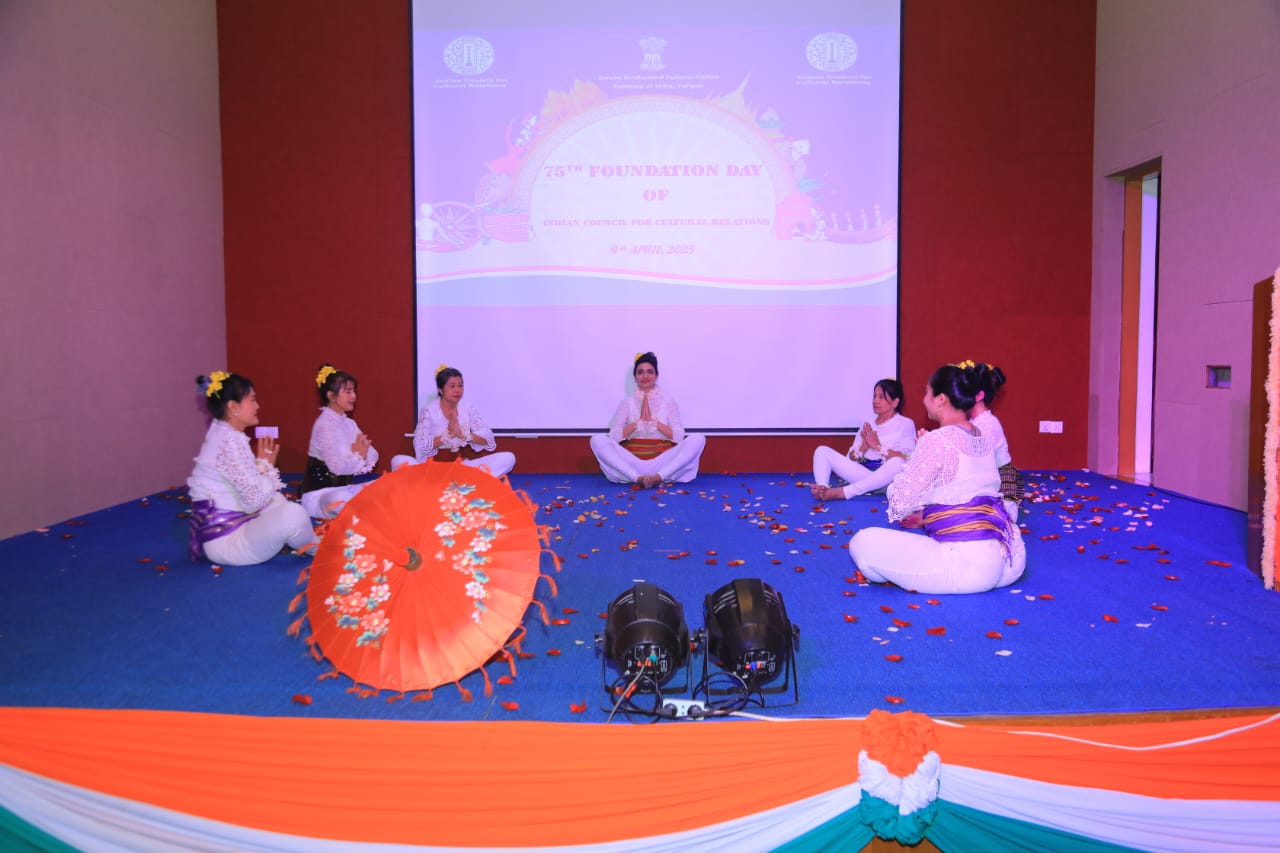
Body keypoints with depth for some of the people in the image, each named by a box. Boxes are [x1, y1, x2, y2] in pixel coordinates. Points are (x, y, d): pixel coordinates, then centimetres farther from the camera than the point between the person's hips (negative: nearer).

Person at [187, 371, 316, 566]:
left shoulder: (223, 435, 12)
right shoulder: (230, 441, -18)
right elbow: (255, 499, -20)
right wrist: (267, 466, -4)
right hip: (224, 541, -11)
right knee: (293, 515, -26)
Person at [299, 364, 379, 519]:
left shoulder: (350, 423, 11)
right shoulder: (325, 424, -14)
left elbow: (373, 458, 7)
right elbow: (337, 466, -25)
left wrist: (364, 452, -15)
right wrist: (358, 456, -8)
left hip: (344, 487, 9)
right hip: (319, 493, -8)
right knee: (341, 500, -40)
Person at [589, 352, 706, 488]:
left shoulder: (668, 402, 9)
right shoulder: (626, 403, 10)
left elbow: (679, 436, -3)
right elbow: (614, 436, -3)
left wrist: (653, 421, -10)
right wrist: (639, 421, -11)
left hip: (663, 463, 0)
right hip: (632, 464, 0)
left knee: (698, 439, -23)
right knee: (598, 440, -23)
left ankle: (659, 476, -33)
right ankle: (637, 477, -33)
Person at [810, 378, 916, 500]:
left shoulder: (905, 424, 6)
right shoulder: (867, 424, 19)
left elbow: (908, 459, -10)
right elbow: (851, 458, 14)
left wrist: (877, 446, -14)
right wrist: (863, 448, -8)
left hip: (887, 479, -5)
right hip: (862, 474, 5)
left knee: (898, 462, -39)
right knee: (822, 451, -6)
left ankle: (842, 492, -43)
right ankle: (823, 489, -36)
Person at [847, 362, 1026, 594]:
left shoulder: (936, 441, -12)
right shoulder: (983, 439, 12)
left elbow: (899, 505, -7)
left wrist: (914, 455, 6)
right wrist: (926, 517, 28)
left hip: (969, 565, -8)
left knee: (863, 542, -8)